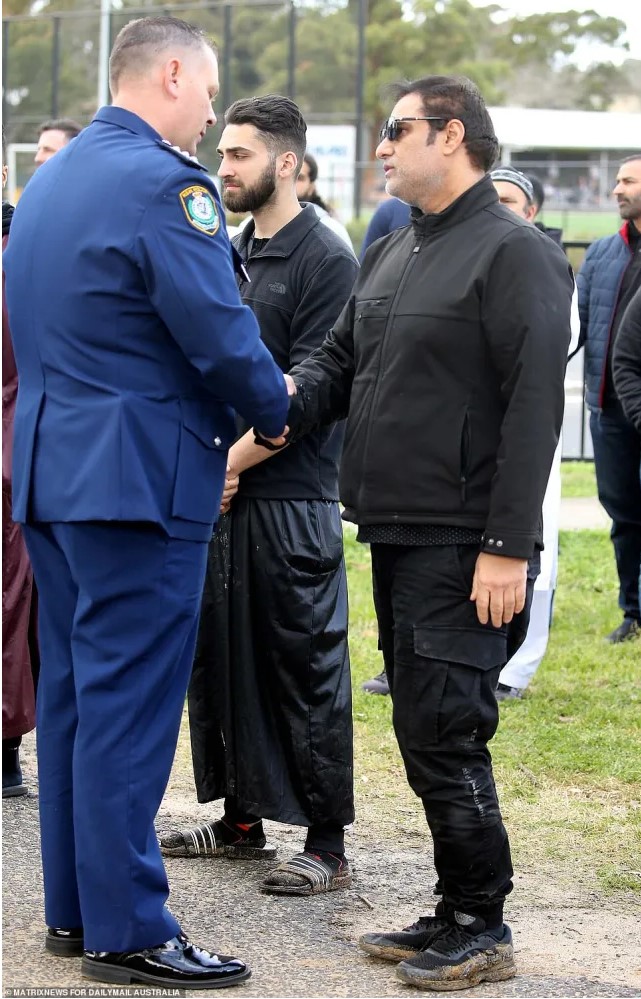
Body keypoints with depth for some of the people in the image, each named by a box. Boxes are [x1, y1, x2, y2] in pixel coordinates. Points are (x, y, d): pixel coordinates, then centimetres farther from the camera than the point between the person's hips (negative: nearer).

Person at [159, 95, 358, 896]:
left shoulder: (326, 259, -10)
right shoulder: (231, 256, 15)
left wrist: (233, 459, -15)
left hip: (291, 500, -8)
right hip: (218, 495, 8)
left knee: (306, 668, -4)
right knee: (219, 653, 12)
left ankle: (326, 845, 2)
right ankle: (241, 820, 24)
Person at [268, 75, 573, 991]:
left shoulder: (514, 253, -10)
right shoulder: (390, 254, 17)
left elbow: (534, 407, -16)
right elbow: (339, 362, 20)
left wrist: (508, 546, -21)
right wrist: (284, 407, -3)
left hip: (463, 550, -9)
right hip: (397, 536, 9)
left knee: (444, 735, -7)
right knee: (424, 733, 13)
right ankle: (455, 913, 22)